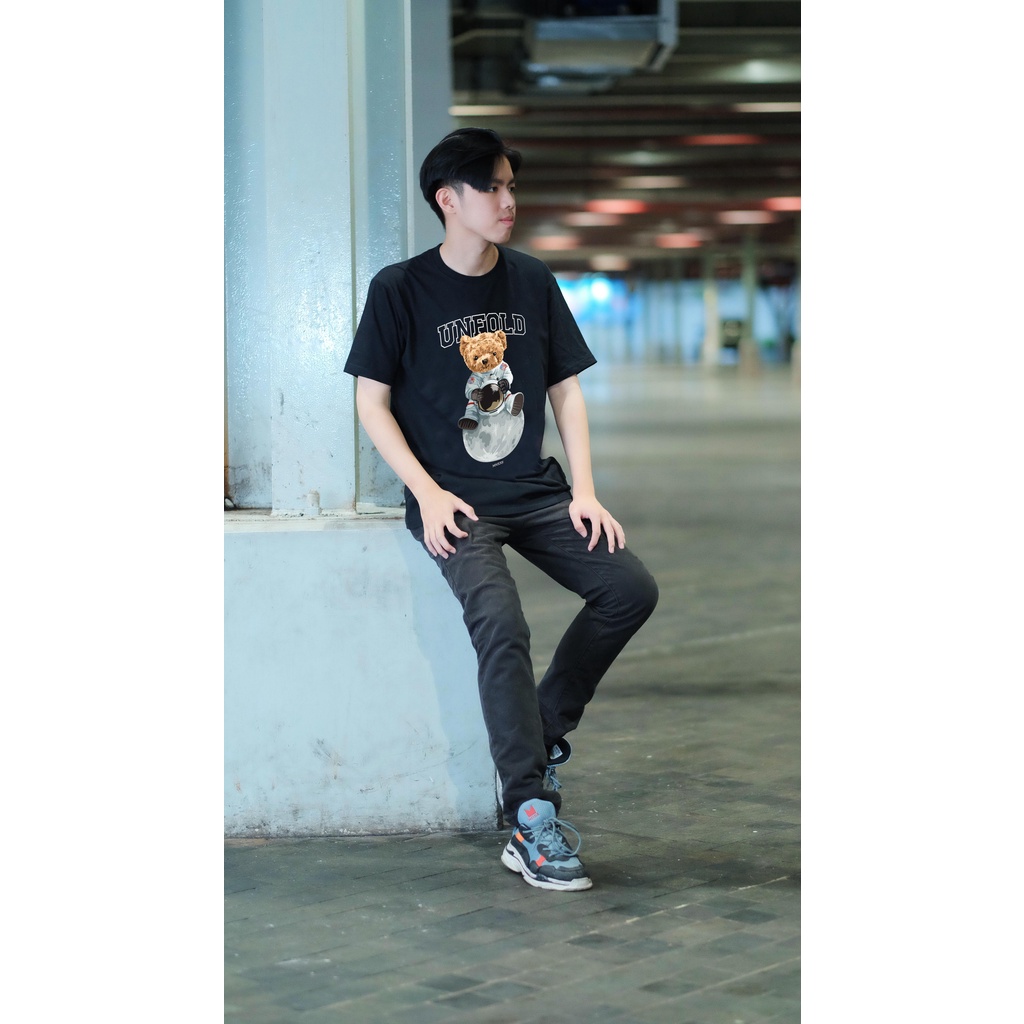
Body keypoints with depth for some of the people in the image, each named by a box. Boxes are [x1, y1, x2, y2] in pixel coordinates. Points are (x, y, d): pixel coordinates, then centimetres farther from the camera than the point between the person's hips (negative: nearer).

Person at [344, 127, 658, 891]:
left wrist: (584, 492, 0)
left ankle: (544, 736, 5)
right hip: (454, 499, -5)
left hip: (535, 490, 5)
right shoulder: (400, 289, -3)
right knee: (500, 620, -28)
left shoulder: (533, 283, 9)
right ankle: (531, 823, -22)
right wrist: (428, 494, -13)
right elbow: (372, 402, -2)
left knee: (631, 587, -14)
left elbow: (566, 391, 12)